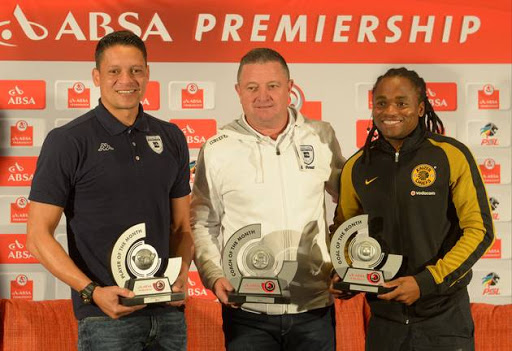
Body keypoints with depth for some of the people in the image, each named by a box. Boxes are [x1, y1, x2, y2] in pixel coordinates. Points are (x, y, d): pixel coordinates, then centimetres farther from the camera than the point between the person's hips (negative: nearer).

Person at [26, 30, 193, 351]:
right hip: (106, 317, -4)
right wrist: (92, 291, -16)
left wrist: (182, 273, -4)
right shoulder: (67, 141, -5)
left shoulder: (171, 138, 8)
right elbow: (38, 236, -6)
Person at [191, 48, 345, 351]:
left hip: (315, 309, 1)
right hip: (247, 314, -1)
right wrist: (214, 276, -7)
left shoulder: (321, 137, 3)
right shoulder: (217, 150, -1)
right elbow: (201, 225, 6)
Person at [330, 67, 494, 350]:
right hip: (383, 316, 3)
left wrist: (426, 282, -16)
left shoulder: (452, 156, -8)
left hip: (444, 317, -3)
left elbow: (480, 230, -8)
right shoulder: (357, 166, 3)